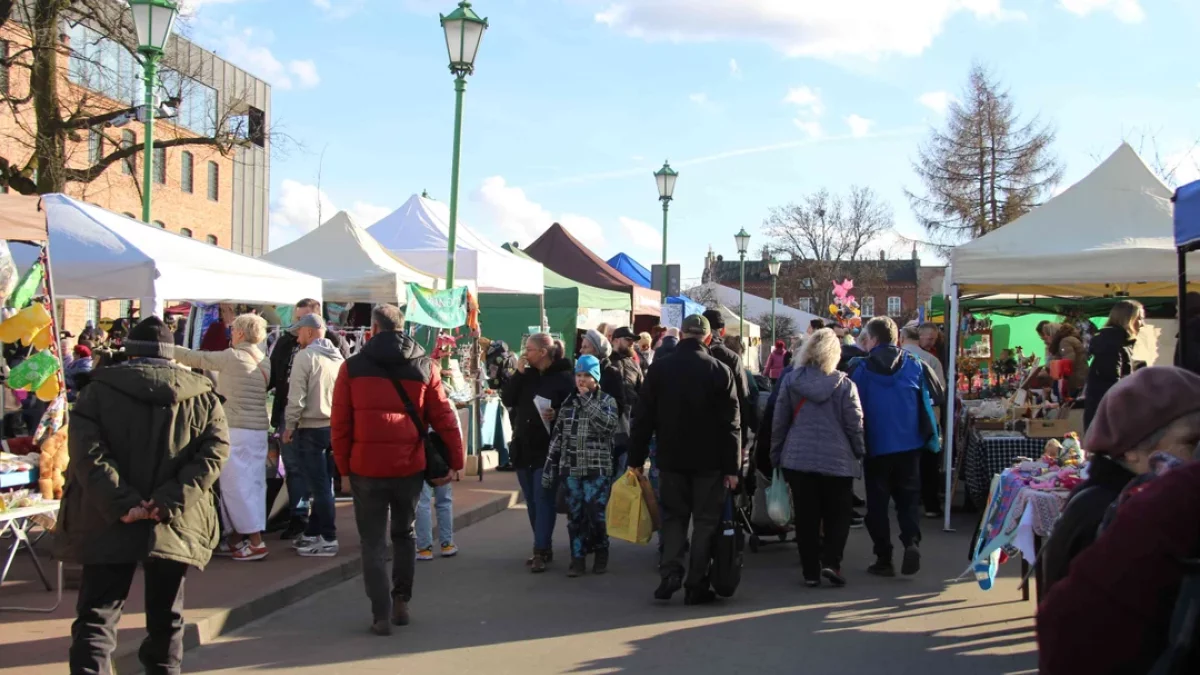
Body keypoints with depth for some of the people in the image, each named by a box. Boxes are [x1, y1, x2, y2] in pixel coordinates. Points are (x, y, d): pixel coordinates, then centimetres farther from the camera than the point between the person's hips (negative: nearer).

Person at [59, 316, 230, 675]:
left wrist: (122, 504, -16)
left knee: (97, 616, 5)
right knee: (165, 616, 16)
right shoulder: (203, 396, 5)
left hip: (109, 522, -1)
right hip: (175, 525, 1)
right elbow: (214, 453, -8)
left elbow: (87, 453, -12)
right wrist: (169, 502, -14)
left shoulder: (98, 390, 2)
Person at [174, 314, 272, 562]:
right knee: (251, 483, 10)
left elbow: (196, 359, -3)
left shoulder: (233, 357, -11)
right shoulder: (265, 362, 9)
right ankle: (236, 538, 17)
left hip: (236, 430, -8)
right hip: (258, 430, 8)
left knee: (236, 484, -3)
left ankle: (256, 542, -5)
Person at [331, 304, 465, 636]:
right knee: (404, 535, 20)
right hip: (410, 467, 2)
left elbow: (340, 423, 0)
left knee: (373, 541, 6)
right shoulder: (424, 366, 3)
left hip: (366, 468, -2)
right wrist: (456, 460, 7)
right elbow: (444, 417, 1)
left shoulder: (352, 367, 0)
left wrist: (343, 469, 6)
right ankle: (401, 604, 24)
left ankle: (381, 614, 1)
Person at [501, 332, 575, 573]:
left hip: (548, 448, -7)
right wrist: (518, 373, -6)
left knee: (543, 499, -7)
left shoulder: (564, 377, -8)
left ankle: (541, 551, -6)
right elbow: (507, 400, 0)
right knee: (532, 501, 11)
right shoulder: (526, 375, 10)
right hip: (523, 447, 7)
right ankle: (544, 547, 20)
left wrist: (557, 415, -25)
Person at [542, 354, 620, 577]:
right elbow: (557, 437, 11)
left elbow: (609, 426, -19)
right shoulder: (568, 402, 9)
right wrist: (549, 468, 7)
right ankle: (577, 558, 13)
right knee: (574, 515, 5)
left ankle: (601, 554, 16)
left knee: (596, 514, -5)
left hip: (597, 469, -3)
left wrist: (588, 401, -16)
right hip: (570, 468, 3)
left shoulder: (607, 401, 1)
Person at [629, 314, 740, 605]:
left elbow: (643, 418, 0)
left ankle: (670, 573, -3)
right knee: (705, 520, 6)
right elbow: (731, 423, -7)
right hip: (709, 460, -1)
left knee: (673, 515, 13)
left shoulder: (659, 368, -2)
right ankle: (696, 585, 5)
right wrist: (732, 466, -4)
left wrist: (636, 458, 7)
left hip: (671, 458, 2)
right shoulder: (720, 371, -6)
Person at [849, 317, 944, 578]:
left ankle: (883, 559, 10)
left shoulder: (859, 369, -9)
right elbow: (937, 396, 5)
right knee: (909, 497, 13)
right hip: (909, 444, 2)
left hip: (876, 446, -1)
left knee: (877, 501, 9)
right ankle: (912, 542, -11)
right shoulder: (915, 365, -3)